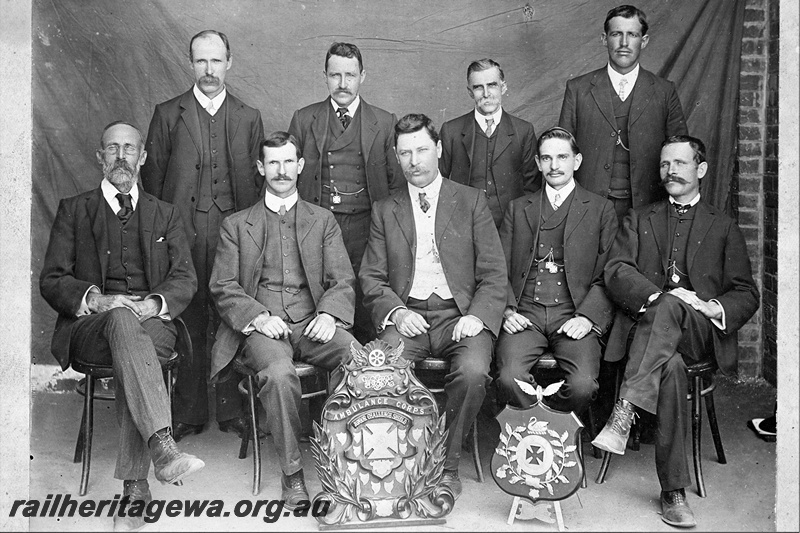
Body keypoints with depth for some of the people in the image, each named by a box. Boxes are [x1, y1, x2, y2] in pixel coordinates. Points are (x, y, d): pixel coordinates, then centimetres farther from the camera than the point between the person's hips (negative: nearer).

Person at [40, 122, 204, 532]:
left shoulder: (165, 214, 20)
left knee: (130, 352, -35)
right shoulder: (74, 210, 16)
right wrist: (94, 300, -15)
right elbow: (52, 280, 6)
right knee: (122, 320, -37)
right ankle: (162, 447, -53)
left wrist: (154, 303, -13)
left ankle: (133, 486, -37)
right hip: (89, 326, -1)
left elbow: (185, 278, 9)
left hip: (153, 321, 2)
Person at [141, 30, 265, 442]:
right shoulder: (168, 114, 9)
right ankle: (187, 414, 13)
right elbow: (152, 176, 8)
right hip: (182, 234, 0)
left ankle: (232, 411, 13)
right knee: (186, 324, 2)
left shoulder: (248, 118, 12)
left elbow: (258, 180, 11)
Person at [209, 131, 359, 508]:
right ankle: (292, 471, -18)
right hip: (260, 326, -1)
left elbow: (342, 281, 11)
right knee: (279, 372, -34)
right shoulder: (236, 225, 17)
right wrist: (258, 316, -12)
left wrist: (329, 313, -11)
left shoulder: (323, 221, 20)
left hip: (312, 323, 1)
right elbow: (223, 287, 7)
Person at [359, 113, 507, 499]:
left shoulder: (471, 201, 11)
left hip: (459, 315, -1)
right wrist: (395, 311, -10)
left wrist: (477, 316, -13)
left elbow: (494, 273, 4)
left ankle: (446, 464, -9)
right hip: (406, 316, 1)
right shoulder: (384, 210, 16)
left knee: (473, 372, -30)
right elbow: (371, 277, 10)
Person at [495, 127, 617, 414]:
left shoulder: (601, 209, 13)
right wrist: (507, 310, -5)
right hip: (524, 313, 1)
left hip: (574, 315, -1)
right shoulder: (517, 208, 19)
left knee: (583, 384, -27)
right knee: (510, 377, -27)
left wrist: (587, 317, -10)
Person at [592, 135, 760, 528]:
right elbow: (615, 272, 4)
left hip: (700, 332, 0)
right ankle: (673, 492, -33)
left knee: (669, 309, -37)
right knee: (671, 367, -35)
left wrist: (717, 307, -11)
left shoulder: (723, 228, 21)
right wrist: (659, 293, -16)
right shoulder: (638, 220, 22)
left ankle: (624, 413, -42)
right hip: (646, 324, 1)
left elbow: (746, 294, 13)